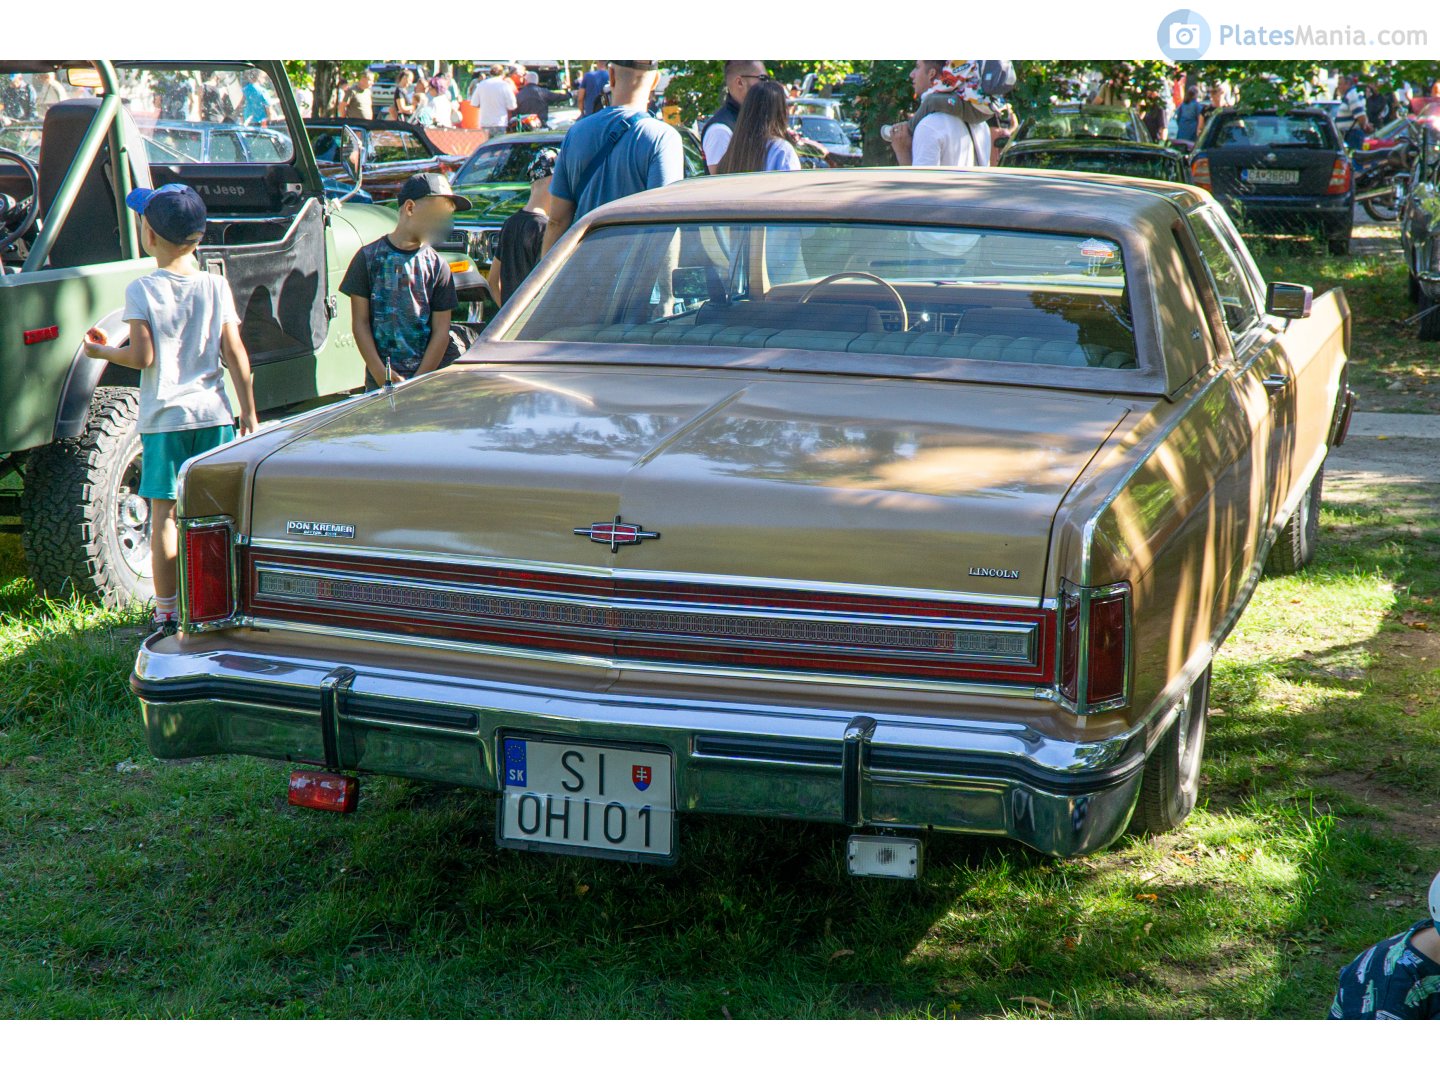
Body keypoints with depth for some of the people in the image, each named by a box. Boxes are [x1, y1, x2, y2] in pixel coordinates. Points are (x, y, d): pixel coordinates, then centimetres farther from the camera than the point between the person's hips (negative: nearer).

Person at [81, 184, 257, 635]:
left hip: (163, 418, -2)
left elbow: (142, 356, -11)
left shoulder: (141, 290, -6)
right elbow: (235, 355, -2)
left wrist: (102, 351, 8)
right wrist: (249, 412, 3)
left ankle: (166, 614, 6)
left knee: (165, 514, 3)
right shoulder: (216, 286, 0)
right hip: (214, 412, 2)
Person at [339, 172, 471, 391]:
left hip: (426, 383, 1)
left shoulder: (437, 265, 5)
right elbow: (360, 323, 0)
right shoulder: (369, 257, 2)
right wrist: (382, 375, -9)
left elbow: (441, 331, 3)